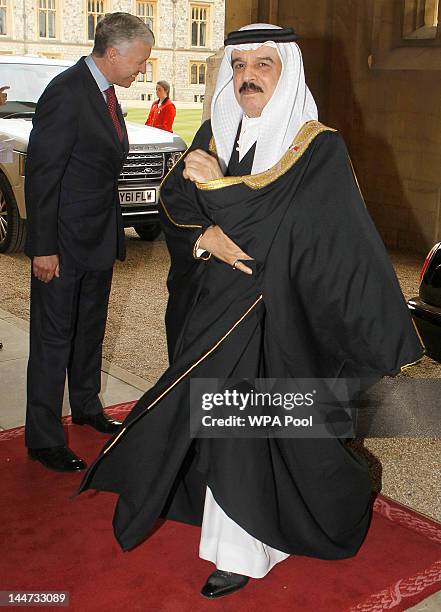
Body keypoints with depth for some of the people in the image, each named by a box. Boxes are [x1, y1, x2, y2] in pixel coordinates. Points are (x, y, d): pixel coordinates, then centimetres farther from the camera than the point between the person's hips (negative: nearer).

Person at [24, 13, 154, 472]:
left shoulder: (104, 92, 9)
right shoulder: (66, 93, -19)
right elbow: (40, 175, -20)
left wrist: (113, 233, 14)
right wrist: (43, 248, -20)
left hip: (100, 238, 9)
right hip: (63, 244, -9)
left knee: (90, 329, 21)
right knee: (54, 339, 1)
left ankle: (86, 406, 39)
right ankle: (43, 439, 13)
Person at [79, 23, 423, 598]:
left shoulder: (318, 147, -9)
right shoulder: (214, 133, 7)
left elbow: (287, 222, -19)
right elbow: (174, 199, 3)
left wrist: (216, 186, -17)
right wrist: (206, 237, -16)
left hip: (273, 310, -5)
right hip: (210, 303, 6)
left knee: (245, 421, -3)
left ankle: (241, 550, 13)